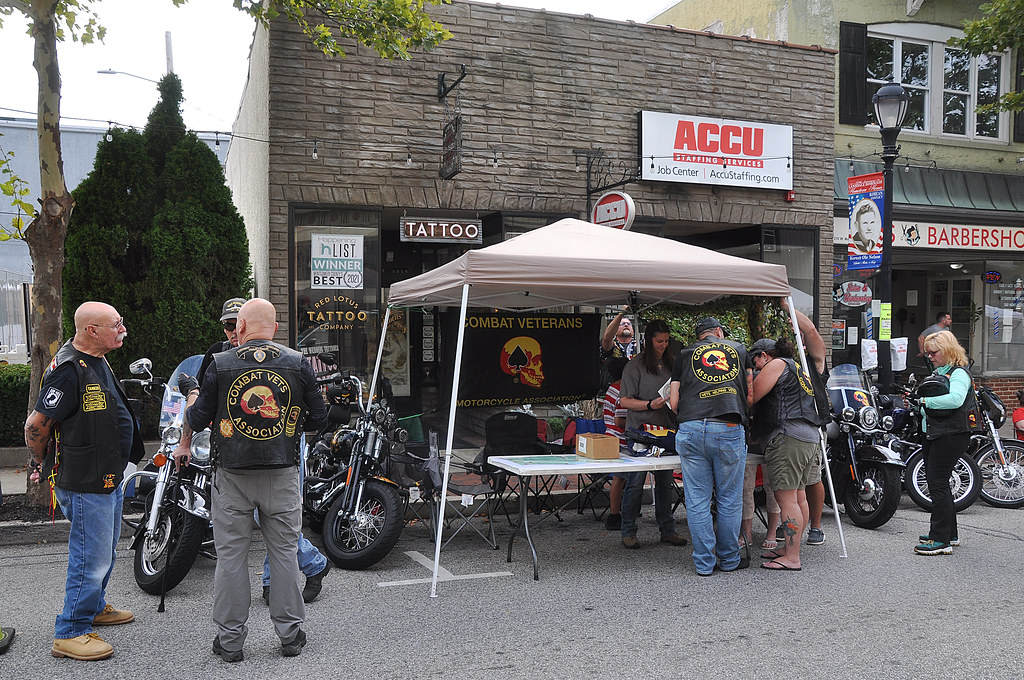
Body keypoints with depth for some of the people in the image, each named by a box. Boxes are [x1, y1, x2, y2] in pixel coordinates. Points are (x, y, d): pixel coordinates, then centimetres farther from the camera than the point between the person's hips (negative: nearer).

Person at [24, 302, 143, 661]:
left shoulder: (98, 362, 11)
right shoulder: (69, 370, -23)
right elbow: (35, 425, -21)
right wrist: (48, 464, -6)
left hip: (109, 480, 10)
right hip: (86, 486, -10)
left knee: (105, 552, 24)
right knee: (91, 559, -3)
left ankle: (94, 607, 42)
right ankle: (69, 634, 9)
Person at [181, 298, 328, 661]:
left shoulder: (219, 365, -4)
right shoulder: (298, 363, -2)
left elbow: (197, 421, 2)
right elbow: (318, 419, 3)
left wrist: (191, 391, 21)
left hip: (232, 475, 0)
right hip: (282, 474, 1)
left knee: (231, 554, 9)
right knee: (284, 551, 10)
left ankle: (230, 639, 16)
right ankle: (290, 634, 17)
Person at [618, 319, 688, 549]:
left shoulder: (670, 363, 12)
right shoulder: (635, 365, -4)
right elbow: (624, 401, -7)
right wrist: (650, 405, -18)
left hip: (666, 429, 5)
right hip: (641, 430, -5)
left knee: (665, 482, 10)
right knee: (635, 482, -2)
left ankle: (667, 530, 19)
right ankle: (628, 532, 8)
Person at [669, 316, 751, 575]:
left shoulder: (685, 354, 16)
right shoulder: (739, 350, 19)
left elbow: (674, 402, 12)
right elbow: (751, 396, 19)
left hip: (691, 430, 0)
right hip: (730, 431, 0)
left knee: (697, 501, 6)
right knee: (730, 500, 11)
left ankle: (704, 563, 11)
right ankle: (729, 559, 22)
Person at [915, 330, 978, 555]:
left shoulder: (959, 374, -10)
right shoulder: (938, 372, 20)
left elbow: (955, 399, -29)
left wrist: (927, 401, -21)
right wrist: (916, 400, 2)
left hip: (952, 434, -10)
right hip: (933, 434, 10)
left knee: (937, 483, -12)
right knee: (936, 483, 16)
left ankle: (941, 540, -10)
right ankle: (950, 533, 28)